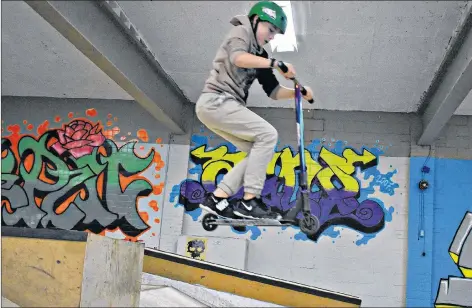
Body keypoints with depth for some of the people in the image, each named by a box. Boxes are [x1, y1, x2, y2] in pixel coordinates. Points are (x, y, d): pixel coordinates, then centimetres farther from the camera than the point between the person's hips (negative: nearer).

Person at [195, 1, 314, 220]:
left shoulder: (260, 55, 23)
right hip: (216, 101, -9)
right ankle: (249, 202, -15)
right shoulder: (242, 32, -1)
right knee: (268, 135, -14)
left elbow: (273, 90, 18)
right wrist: (276, 63, -27)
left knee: (259, 151, 5)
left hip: (224, 106, 9)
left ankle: (217, 198, 2)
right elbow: (238, 58, -24)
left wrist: (298, 92, 3)